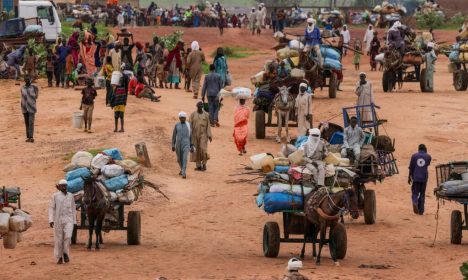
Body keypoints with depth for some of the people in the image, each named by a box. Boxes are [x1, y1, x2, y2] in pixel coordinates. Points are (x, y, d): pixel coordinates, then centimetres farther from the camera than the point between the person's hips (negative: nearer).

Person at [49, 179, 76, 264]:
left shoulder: (70, 196, 7)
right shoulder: (55, 196, 0)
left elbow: (73, 209, 13)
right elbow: (51, 208, -1)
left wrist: (74, 221, 11)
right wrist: (51, 220, -10)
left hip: (68, 219, 1)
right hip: (58, 219, -1)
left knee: (68, 236, -17)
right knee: (58, 239, 3)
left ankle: (65, 253, 2)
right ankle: (59, 257, 15)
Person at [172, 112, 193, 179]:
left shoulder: (188, 125, 1)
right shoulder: (177, 125, 3)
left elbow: (190, 135, 5)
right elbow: (174, 135, 6)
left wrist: (192, 146, 4)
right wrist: (173, 145, 1)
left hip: (186, 144, -2)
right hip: (178, 145, 2)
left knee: (185, 159, -16)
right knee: (179, 159, 15)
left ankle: (184, 173, -16)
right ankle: (182, 169, 43)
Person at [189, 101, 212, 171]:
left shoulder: (206, 115, 2)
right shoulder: (193, 115, 2)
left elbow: (208, 125, 2)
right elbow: (190, 125, 1)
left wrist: (209, 135, -5)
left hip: (203, 135, -1)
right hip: (195, 135, 1)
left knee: (203, 149, -14)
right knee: (196, 151, 2)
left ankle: (204, 163, 4)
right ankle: (198, 166, 9)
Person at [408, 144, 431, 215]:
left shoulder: (414, 156, 0)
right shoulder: (428, 157, 1)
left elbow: (411, 168, 1)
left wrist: (409, 177, 10)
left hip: (415, 178, -1)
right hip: (424, 177, 1)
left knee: (415, 193, 5)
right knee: (422, 194, 11)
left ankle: (415, 202, -26)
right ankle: (421, 210, 11)